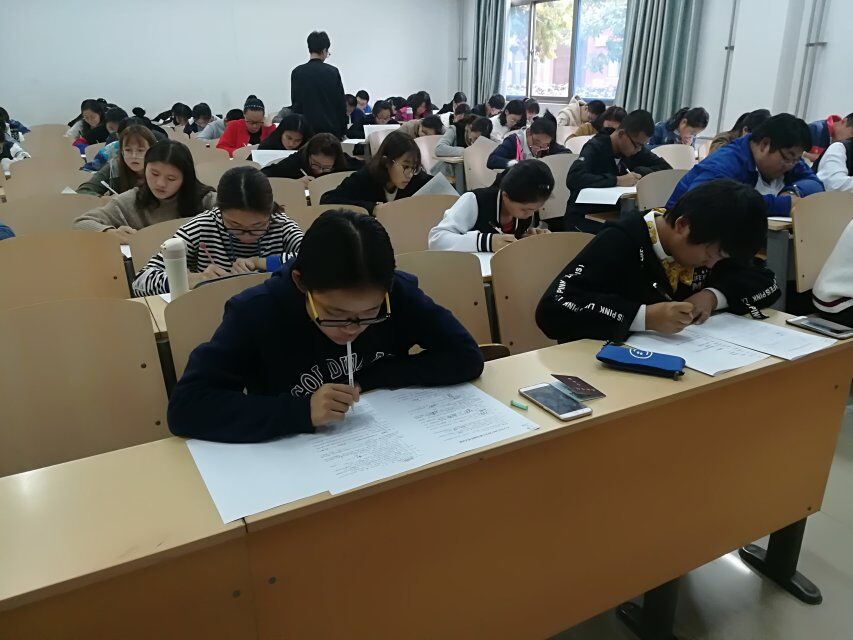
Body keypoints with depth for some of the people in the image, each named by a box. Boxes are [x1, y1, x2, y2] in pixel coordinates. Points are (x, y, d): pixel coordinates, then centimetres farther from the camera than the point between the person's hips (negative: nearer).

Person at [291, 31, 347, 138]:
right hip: (331, 128, -1)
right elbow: (342, 104, 1)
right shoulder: (333, 72, -1)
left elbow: (295, 103, 2)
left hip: (307, 129, 1)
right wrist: (343, 131, 9)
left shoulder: (297, 73, 0)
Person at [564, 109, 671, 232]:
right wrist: (616, 180, -30)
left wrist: (640, 172, -11)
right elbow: (573, 179, -30)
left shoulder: (636, 148, 6)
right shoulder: (595, 147, -13)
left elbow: (665, 167, 9)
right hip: (582, 218, -6)